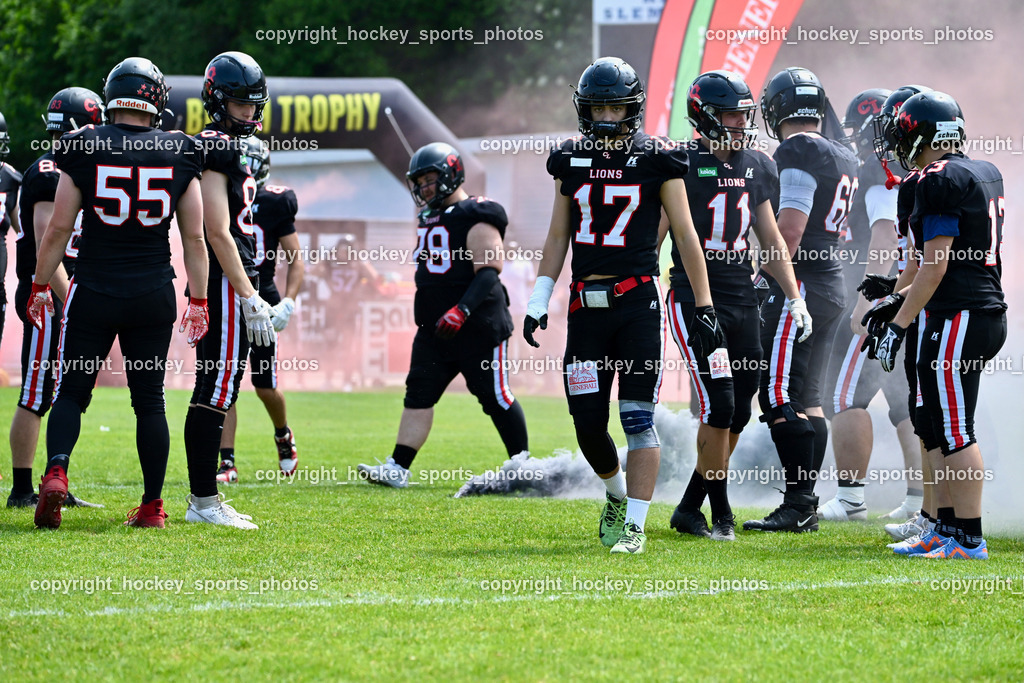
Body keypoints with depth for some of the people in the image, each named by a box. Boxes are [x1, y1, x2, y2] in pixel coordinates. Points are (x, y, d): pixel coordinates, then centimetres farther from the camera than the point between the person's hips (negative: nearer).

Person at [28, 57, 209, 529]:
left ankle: (56, 472, -17)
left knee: (71, 392, 7)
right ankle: (152, 505, 11)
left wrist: (40, 287, 8)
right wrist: (198, 301, 12)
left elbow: (58, 229, -3)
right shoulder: (179, 155, 1)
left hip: (94, 291, -1)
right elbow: (195, 237, 4)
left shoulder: (85, 150, -5)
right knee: (149, 400, 10)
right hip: (154, 294, 1)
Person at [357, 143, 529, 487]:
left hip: (478, 326, -9)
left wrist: (462, 311, -29)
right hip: (436, 327, 9)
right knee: (419, 391, 1)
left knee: (495, 395, -2)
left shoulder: (475, 216, -12)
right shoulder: (430, 217, 16)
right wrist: (426, 316, 25)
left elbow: (488, 272, -19)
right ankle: (397, 468, -1)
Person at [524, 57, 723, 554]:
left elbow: (686, 237, 2)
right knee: (587, 422, 4)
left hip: (638, 302, -4)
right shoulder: (570, 161, 10)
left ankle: (634, 526, -5)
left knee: (638, 418, -8)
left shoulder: (657, 161, -1)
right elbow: (558, 238, 16)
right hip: (586, 305, 4)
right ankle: (617, 494, 31)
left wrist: (704, 308, 0)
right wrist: (539, 301, 8)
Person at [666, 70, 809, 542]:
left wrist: (794, 296, 11)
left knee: (737, 413, 6)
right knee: (718, 406, -11)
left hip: (742, 300, 6)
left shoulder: (757, 167, 10)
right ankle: (720, 514, 1)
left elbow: (771, 237, 17)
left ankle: (689, 509, 17)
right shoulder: (682, 165, -9)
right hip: (694, 299, -6)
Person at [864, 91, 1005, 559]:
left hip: (958, 320, -10)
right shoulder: (984, 175, 15)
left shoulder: (940, 181, -13)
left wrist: (900, 324, -12)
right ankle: (948, 528, 18)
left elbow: (936, 263, -17)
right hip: (988, 312, 10)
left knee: (955, 432, -6)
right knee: (934, 428, 15)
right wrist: (900, 302, 25)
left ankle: (968, 538, -4)